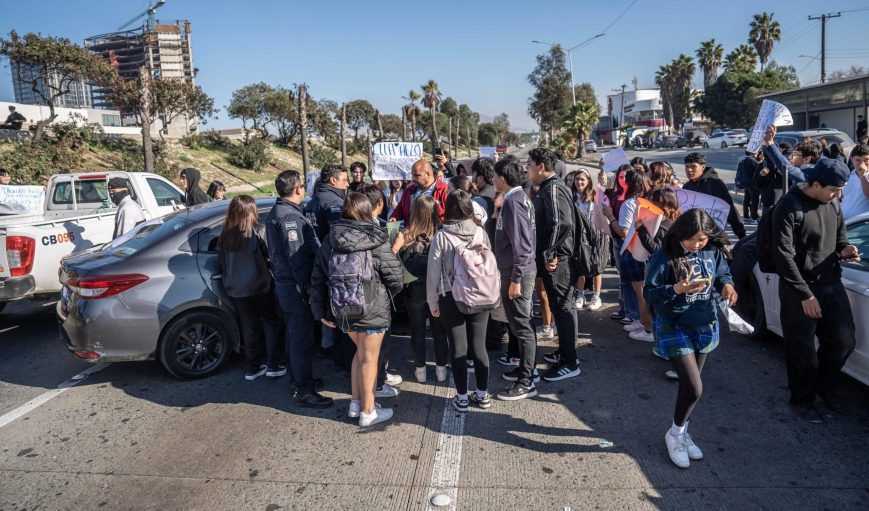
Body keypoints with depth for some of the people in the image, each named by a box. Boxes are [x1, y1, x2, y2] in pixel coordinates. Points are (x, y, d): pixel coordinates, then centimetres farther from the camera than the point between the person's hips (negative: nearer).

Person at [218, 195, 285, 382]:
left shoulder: (225, 235, 0)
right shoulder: (258, 232, -14)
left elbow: (221, 262, 7)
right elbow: (270, 255, -10)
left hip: (235, 289, 5)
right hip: (258, 287, -4)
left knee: (249, 326, 14)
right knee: (270, 323, 10)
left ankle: (252, 368, 19)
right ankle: (272, 366, 9)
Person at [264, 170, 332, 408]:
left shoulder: (276, 213, 13)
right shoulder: (290, 216, -20)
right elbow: (297, 256, -24)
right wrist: (309, 286, -20)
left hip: (284, 283, 11)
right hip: (297, 286, -11)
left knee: (293, 333, 20)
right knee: (302, 337, -3)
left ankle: (298, 378, 34)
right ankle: (303, 391, 4)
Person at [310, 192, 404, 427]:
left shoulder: (330, 240, 1)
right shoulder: (375, 240, -13)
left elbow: (318, 277, 3)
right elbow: (394, 275, -10)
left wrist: (320, 311, 7)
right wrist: (389, 293, 11)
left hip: (342, 310, 5)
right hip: (371, 309, -5)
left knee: (360, 351, 24)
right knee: (369, 358, 9)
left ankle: (355, 403, 32)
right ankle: (368, 412, 22)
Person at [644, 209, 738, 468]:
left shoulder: (713, 251, -4)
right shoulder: (665, 256, -18)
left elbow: (723, 274, 12)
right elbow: (649, 293, -16)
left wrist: (727, 285, -11)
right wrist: (676, 289, -33)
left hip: (705, 325, 5)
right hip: (674, 328, -5)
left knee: (689, 385, 15)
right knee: (694, 388, -9)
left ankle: (682, 432, 35)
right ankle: (675, 434, 16)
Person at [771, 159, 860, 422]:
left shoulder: (832, 203, 5)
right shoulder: (789, 208, -18)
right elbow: (783, 256, -20)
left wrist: (844, 248, -3)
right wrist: (805, 294, -20)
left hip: (832, 285, 7)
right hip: (799, 290, -6)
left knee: (844, 341, 11)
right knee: (803, 350, 3)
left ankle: (824, 386, 36)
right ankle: (803, 400, 24)